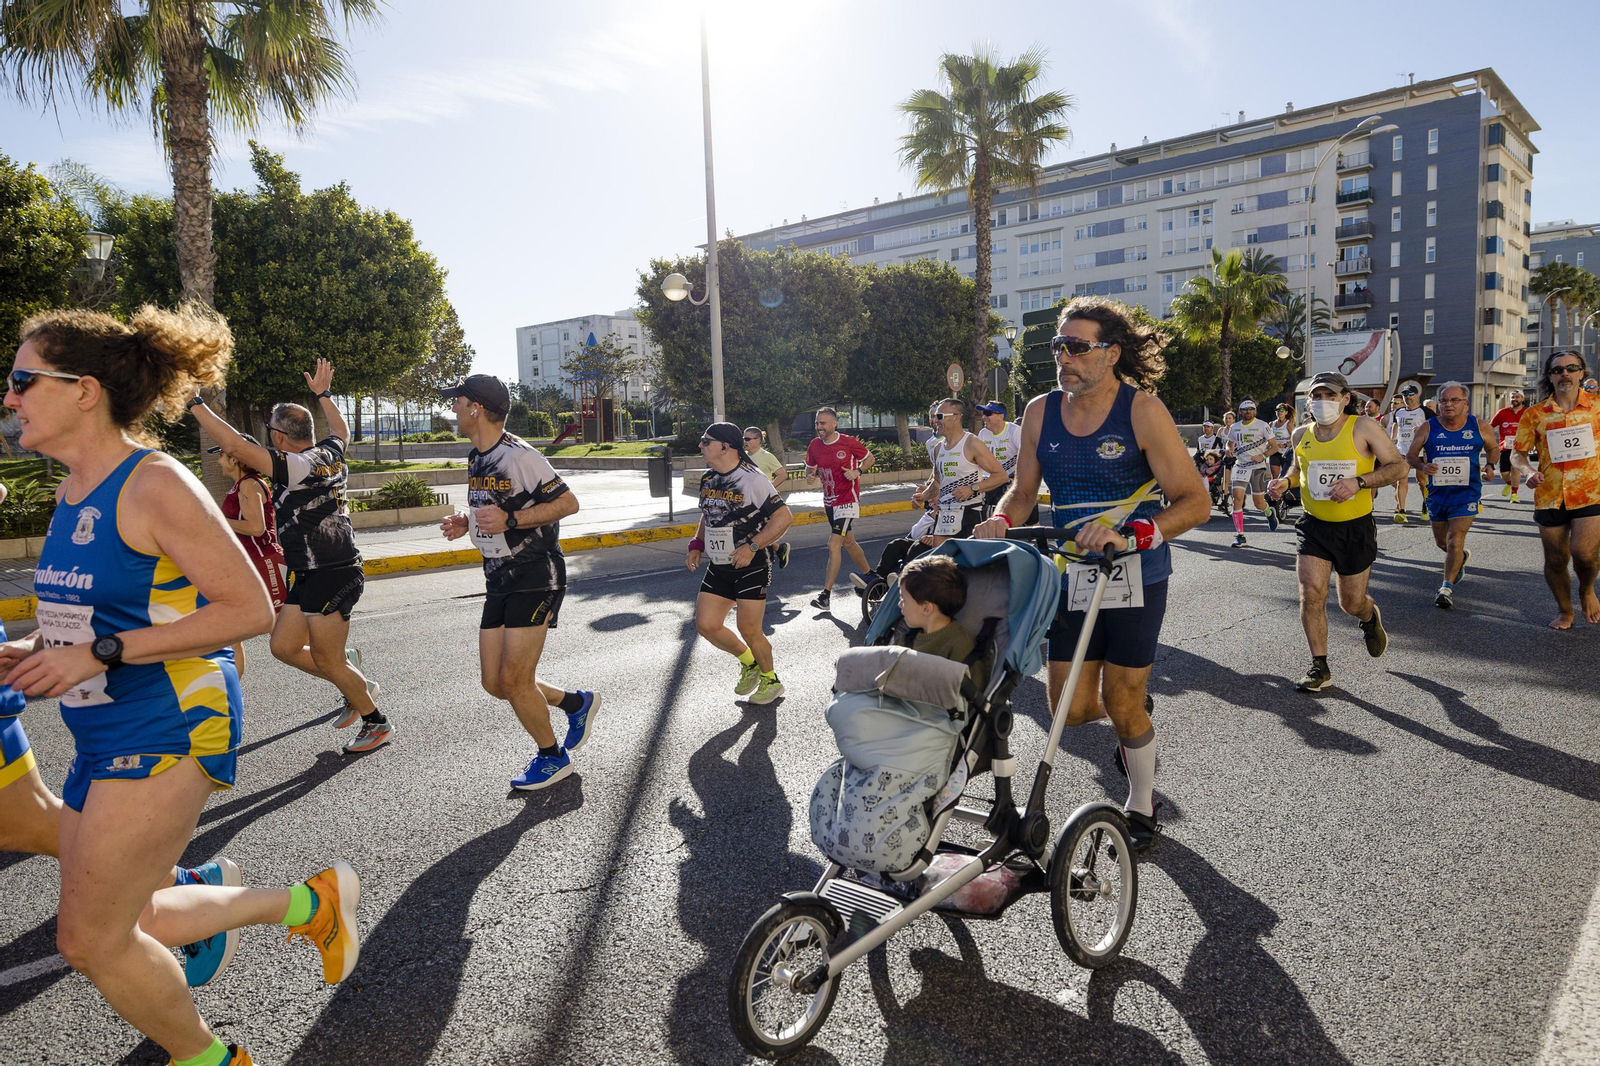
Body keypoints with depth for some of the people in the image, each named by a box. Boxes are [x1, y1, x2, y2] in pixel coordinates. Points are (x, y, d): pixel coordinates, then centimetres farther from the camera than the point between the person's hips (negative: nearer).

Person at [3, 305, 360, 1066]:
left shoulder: (154, 485, -17)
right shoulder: (71, 492, 10)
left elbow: (249, 609, -21)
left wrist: (101, 654, -22)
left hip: (165, 730, -9)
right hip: (104, 738, 9)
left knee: (90, 941, 0)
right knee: (121, 925, 16)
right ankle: (311, 902, 31)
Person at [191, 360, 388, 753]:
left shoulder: (298, 465, -18)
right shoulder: (330, 453, 6)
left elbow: (235, 445, -22)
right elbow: (341, 430, 31)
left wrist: (195, 404, -15)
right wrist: (323, 393, 40)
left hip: (332, 577, -9)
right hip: (310, 576, 9)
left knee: (326, 661, 3)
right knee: (284, 647, 14)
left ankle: (377, 723, 18)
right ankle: (356, 686, 26)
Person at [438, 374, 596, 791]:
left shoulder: (519, 455, -16)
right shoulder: (476, 459, 12)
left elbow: (568, 503, -17)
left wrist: (510, 520, -24)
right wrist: (465, 523, 6)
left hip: (536, 576, -9)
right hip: (499, 580, 9)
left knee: (515, 680, -6)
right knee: (494, 683, 7)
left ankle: (552, 757, 16)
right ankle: (576, 703, 27)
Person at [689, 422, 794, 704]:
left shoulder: (752, 479, -16)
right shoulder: (708, 480, 8)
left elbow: (783, 517, -18)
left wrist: (752, 546, -23)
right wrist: (697, 546, 9)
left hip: (751, 565, -8)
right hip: (719, 567, 8)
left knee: (748, 629, -6)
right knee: (706, 625, 3)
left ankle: (771, 680, 20)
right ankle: (749, 662, 28)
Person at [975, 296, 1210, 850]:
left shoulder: (1142, 411, -13)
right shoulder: (1041, 412, 0)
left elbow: (1196, 501, -13)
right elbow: (1023, 488, 11)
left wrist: (1130, 534, -28)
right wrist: (1000, 522, -10)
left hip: (1134, 576, -4)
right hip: (1071, 575, 4)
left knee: (1123, 705, 4)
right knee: (1072, 708, 4)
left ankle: (1141, 805, 31)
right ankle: (1131, 719, 39)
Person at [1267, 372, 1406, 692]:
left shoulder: (1363, 427, -10)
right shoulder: (1302, 435, 2)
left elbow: (1398, 466, -9)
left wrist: (1358, 482, -24)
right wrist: (1286, 481, 0)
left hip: (1356, 527, -2)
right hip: (1313, 525, 3)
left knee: (1352, 603, 9)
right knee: (1311, 593, -12)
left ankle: (1370, 619, 48)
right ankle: (1320, 668, 1)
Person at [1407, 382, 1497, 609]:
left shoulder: (1478, 426, -2)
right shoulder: (1429, 428, -4)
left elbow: (1493, 448, 14)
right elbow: (1410, 456, 2)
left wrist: (1490, 466, -5)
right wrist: (1422, 466, -19)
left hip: (1466, 493, -2)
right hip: (1437, 493, 2)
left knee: (1455, 540, -14)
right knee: (1441, 542, 17)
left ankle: (1447, 586, -4)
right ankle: (1462, 556, 51)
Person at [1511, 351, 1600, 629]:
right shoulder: (1535, 414, 2)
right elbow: (1518, 453, 5)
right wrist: (1529, 472, -14)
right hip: (1550, 497, 2)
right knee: (1556, 560, 9)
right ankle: (1564, 610, 32)